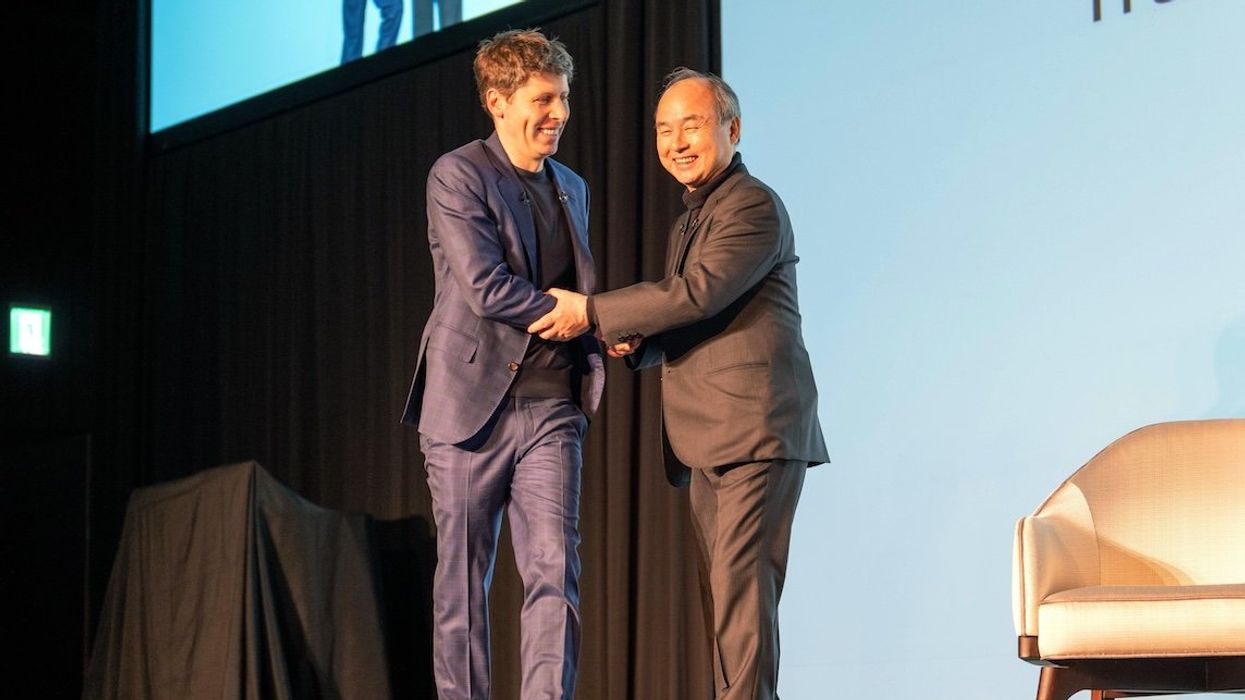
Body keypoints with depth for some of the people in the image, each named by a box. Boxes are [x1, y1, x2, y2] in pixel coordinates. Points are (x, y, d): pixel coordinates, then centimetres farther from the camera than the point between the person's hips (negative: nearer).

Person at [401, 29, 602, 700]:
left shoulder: (572, 188, 17)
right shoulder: (457, 175, -5)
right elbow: (486, 288, -16)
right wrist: (562, 311, -7)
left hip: (552, 408, 5)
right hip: (472, 406, -5)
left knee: (554, 571, -7)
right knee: (463, 582, 2)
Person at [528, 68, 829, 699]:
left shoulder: (754, 206, -8)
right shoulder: (688, 222, 23)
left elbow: (698, 292, -19)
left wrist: (592, 312, -13)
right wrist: (635, 343, 4)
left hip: (757, 432, -10)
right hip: (706, 442, 10)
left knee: (741, 584, -15)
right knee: (723, 594, 9)